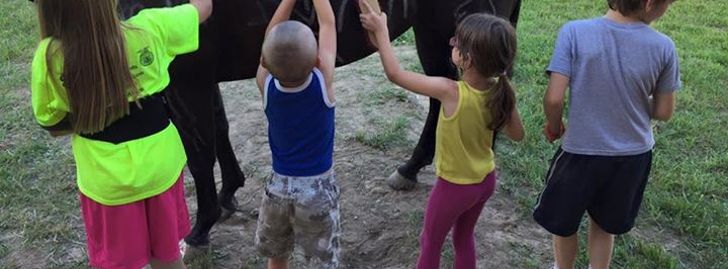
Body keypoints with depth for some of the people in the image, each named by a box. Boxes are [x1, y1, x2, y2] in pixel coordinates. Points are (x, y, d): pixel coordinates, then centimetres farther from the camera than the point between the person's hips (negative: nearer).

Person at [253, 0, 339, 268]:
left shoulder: (265, 83, -16)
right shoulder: (323, 79, -21)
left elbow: (271, 34, -1)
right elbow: (327, 23, -8)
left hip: (279, 186, 2)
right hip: (318, 188, -2)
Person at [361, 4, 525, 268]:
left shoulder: (450, 92, -32)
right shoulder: (501, 91, -17)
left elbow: (395, 73, -23)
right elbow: (517, 134, -1)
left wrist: (381, 29, -14)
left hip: (454, 186, -5)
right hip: (486, 180, 5)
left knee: (430, 243, 19)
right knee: (464, 237, 28)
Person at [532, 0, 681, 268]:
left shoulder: (575, 32, -20)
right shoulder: (663, 46, -14)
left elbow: (554, 98, -20)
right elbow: (663, 112, -4)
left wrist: (554, 125, 0)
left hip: (581, 151, -2)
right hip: (634, 155, 2)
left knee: (563, 223, 23)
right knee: (604, 224, 25)